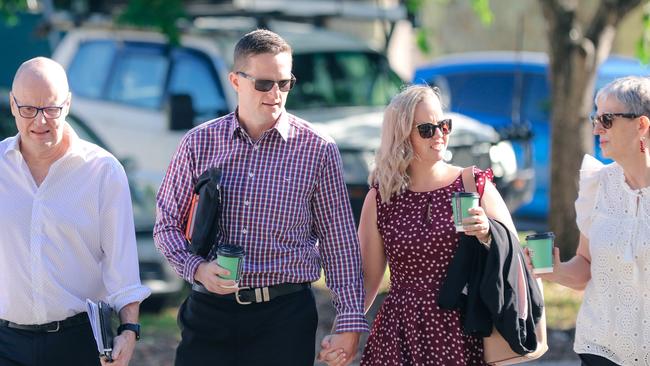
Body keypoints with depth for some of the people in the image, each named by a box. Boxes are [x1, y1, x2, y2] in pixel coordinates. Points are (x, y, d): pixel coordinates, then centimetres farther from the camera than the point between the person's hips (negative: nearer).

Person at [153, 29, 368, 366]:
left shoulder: (317, 149, 0)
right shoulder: (199, 143, 3)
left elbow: (339, 243, 2)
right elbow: (167, 225, 9)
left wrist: (349, 322, -1)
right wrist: (197, 268, -10)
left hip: (285, 315, -1)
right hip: (210, 310, 1)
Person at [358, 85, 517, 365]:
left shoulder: (476, 186, 2)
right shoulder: (380, 198, 4)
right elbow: (367, 279, 8)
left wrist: (488, 236, -17)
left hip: (463, 338, -1)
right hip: (400, 337, 1)